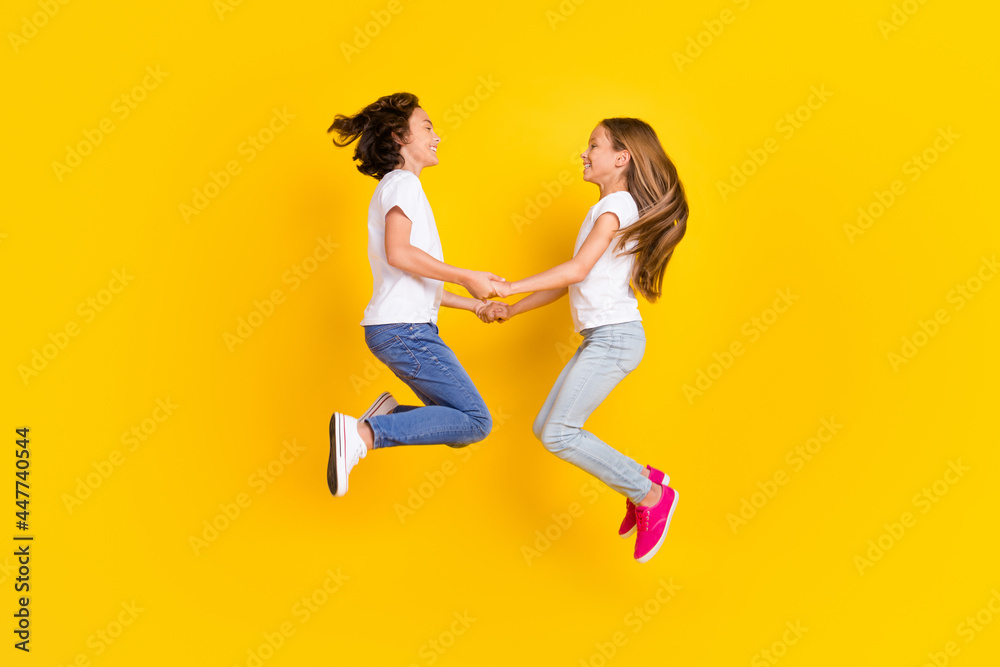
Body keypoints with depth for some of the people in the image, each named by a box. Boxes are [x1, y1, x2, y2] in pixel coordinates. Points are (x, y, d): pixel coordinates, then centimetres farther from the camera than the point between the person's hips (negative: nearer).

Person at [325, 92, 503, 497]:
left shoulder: (394, 189, 26)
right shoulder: (402, 183, -4)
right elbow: (399, 254, -22)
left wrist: (470, 304, 22)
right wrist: (467, 277, -16)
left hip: (400, 329, 10)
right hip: (404, 328, -10)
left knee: (461, 424, 9)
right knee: (475, 421, -11)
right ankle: (362, 435, -16)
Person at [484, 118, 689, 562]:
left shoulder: (618, 204, -8)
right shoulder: (610, 209, 22)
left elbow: (577, 270, -18)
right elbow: (569, 282, 20)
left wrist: (508, 288, -14)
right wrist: (511, 311, 16)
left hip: (615, 336, -10)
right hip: (599, 339, 10)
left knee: (558, 433, -14)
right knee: (545, 428, 6)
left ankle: (650, 494, -2)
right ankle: (640, 480, 13)